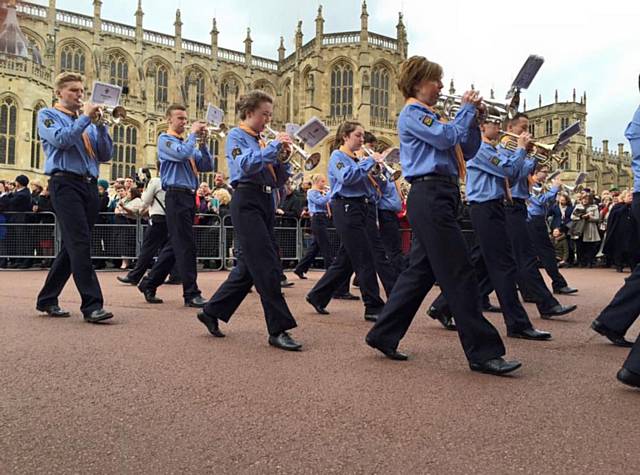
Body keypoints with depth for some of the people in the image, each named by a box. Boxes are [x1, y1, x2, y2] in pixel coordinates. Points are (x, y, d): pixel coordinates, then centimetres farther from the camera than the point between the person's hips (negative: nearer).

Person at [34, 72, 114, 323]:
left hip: (90, 186, 6)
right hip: (65, 183, -6)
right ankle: (92, 304, -18)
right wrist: (85, 117, -6)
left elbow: (105, 155, 11)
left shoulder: (88, 122, 22)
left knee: (72, 246, 8)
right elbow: (62, 139, -13)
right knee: (80, 244, -16)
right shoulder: (48, 115, 8)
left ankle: (47, 299, 19)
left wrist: (100, 124, 2)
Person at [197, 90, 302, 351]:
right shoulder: (236, 136, 1)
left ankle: (212, 312, 23)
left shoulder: (263, 141, 20)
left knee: (249, 266, 10)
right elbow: (245, 165, -19)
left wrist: (283, 157, 0)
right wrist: (274, 146, -17)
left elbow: (279, 180, 16)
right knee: (267, 267, -12)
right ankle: (278, 330, -8)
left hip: (266, 202, 8)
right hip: (247, 201, -8)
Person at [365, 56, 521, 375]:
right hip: (430, 196, -10)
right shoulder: (412, 113, -2)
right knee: (459, 274, -10)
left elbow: (465, 151, 24)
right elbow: (448, 137, -16)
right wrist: (467, 109, 0)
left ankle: (383, 335, 18)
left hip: (437, 197, 10)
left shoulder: (429, 116, 26)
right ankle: (483, 352, -6)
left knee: (421, 270, 10)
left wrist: (474, 119, 11)